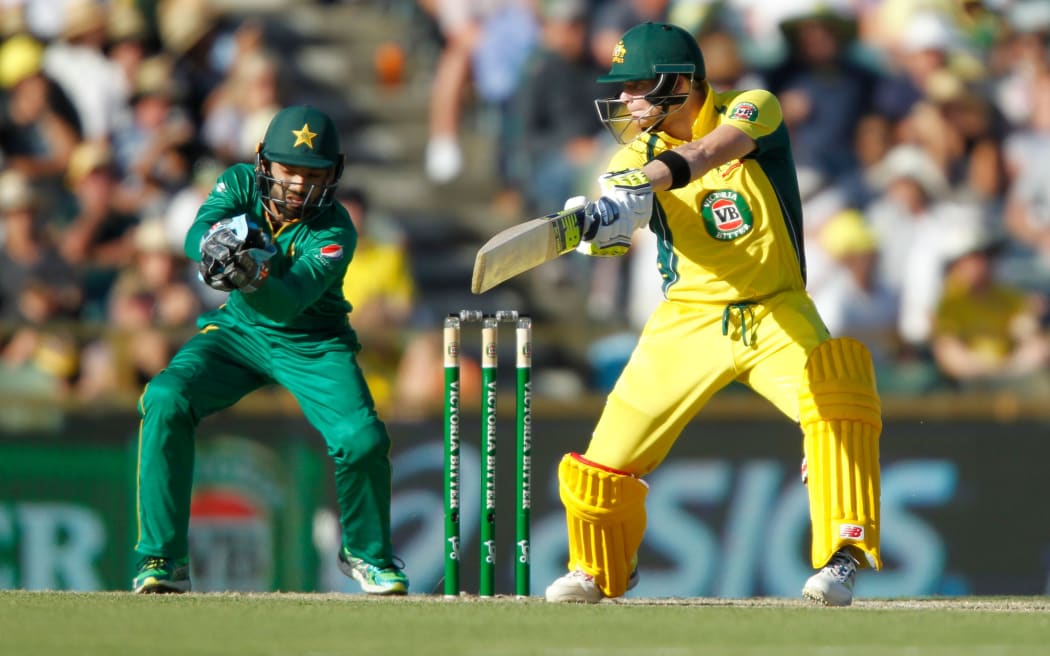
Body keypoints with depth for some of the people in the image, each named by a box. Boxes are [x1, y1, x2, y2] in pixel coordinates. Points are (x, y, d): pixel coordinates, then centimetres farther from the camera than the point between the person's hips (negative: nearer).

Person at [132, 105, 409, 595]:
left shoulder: (334, 233, -21)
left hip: (312, 346, -2)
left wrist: (255, 278, -55)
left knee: (363, 441, -21)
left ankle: (366, 552, 13)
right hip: (238, 332, 2)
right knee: (166, 400, -25)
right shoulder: (240, 184, -10)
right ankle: (162, 559, -20)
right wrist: (217, 242, -50)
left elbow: (289, 302, -33)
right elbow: (196, 235, -26)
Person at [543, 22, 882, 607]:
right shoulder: (640, 152, -2)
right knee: (609, 456, 1)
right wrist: (596, 223, -46)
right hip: (689, 318, 3)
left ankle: (843, 555, -22)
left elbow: (710, 151, -32)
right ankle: (601, 571, 30)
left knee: (837, 392, -31)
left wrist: (645, 181, -49)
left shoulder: (753, 110, -10)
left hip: (776, 314, -3)